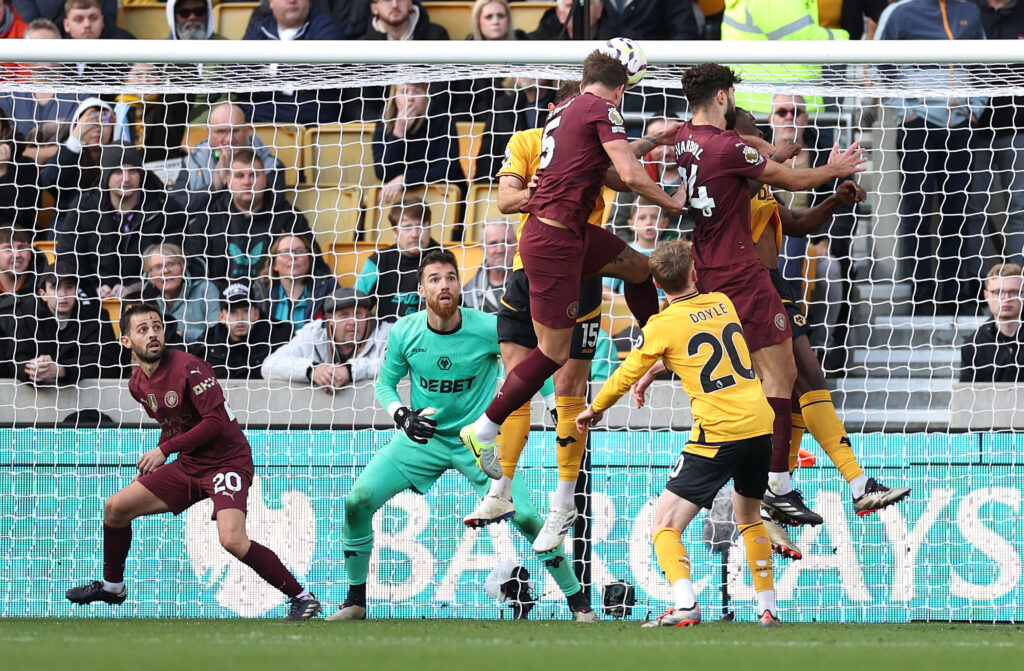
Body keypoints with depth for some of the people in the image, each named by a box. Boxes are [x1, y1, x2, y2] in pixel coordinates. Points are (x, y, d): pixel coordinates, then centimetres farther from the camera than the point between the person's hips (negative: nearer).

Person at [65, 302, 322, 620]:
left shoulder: (188, 368, -19)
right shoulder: (137, 384, 6)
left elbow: (216, 421, -24)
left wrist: (165, 450, -21)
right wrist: (150, 467, 17)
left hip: (227, 460, -8)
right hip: (188, 465, 8)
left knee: (232, 540, -28)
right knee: (115, 507, 6)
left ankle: (302, 598, -17)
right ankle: (112, 586, 28)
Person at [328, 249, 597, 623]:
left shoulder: (488, 329, -18)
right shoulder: (404, 333, -11)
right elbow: (384, 384, 4)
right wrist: (402, 416, -14)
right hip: (423, 437, 2)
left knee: (525, 516, -17)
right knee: (358, 501, -13)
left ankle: (578, 601, 1)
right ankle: (355, 601, 5)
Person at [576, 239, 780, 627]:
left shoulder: (663, 326, -4)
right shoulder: (723, 303, 13)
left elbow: (626, 375, 6)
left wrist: (595, 409, 24)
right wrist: (655, 371, 40)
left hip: (718, 433, -6)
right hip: (759, 425, 6)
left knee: (664, 525, -4)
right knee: (748, 515, 29)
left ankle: (685, 606, -25)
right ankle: (768, 609, 27)